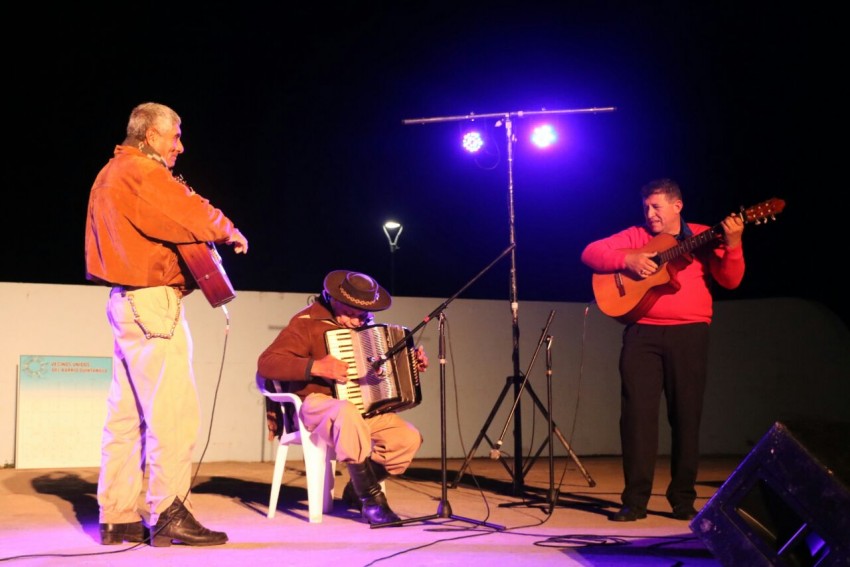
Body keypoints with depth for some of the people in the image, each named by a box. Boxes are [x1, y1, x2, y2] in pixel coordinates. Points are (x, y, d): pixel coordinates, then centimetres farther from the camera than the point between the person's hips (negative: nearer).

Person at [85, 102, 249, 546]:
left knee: (126, 414, 9)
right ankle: (169, 515, -10)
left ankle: (117, 518, 11)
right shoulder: (142, 171, -10)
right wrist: (230, 233, 1)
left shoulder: (110, 175, 21)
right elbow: (195, 215, -17)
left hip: (124, 299, 10)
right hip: (152, 301, -10)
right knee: (175, 412, -10)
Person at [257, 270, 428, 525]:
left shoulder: (365, 324, 12)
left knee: (408, 438, -13)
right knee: (348, 413, -41)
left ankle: (357, 490, 9)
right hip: (315, 403, -7)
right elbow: (265, 364, -19)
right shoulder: (307, 322, -10)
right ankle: (372, 500, -28)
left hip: (363, 406, 7)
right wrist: (316, 367, -28)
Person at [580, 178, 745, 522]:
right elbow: (590, 253, 4)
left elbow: (730, 280, 0)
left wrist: (732, 244, -17)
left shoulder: (703, 238, 10)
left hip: (689, 334, 0)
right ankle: (635, 500, 2)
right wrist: (628, 260, -11)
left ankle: (683, 500, 14)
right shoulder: (635, 237, 11)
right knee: (637, 413, -4)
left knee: (686, 416, 3)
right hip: (643, 333, 0)